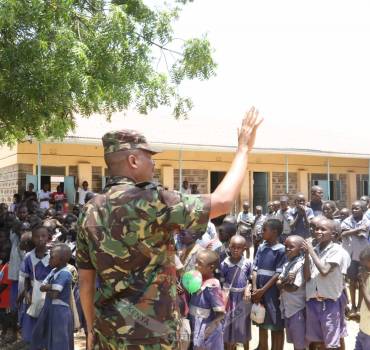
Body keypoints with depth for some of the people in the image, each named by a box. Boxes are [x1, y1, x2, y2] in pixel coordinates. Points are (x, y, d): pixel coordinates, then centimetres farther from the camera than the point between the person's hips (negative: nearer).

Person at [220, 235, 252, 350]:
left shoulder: (247, 263, -9)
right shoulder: (224, 264, -11)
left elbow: (250, 279, 3)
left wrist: (248, 289, -12)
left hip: (242, 299, 1)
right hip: (229, 298, -1)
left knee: (243, 326, 15)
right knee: (228, 327, 9)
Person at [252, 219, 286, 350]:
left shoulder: (281, 250, -11)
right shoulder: (261, 248, 6)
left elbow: (278, 274, -13)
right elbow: (255, 268, 5)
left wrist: (263, 290, -13)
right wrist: (255, 289, -6)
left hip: (273, 293, -6)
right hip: (259, 292, 6)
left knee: (277, 326, 7)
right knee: (262, 324, 18)